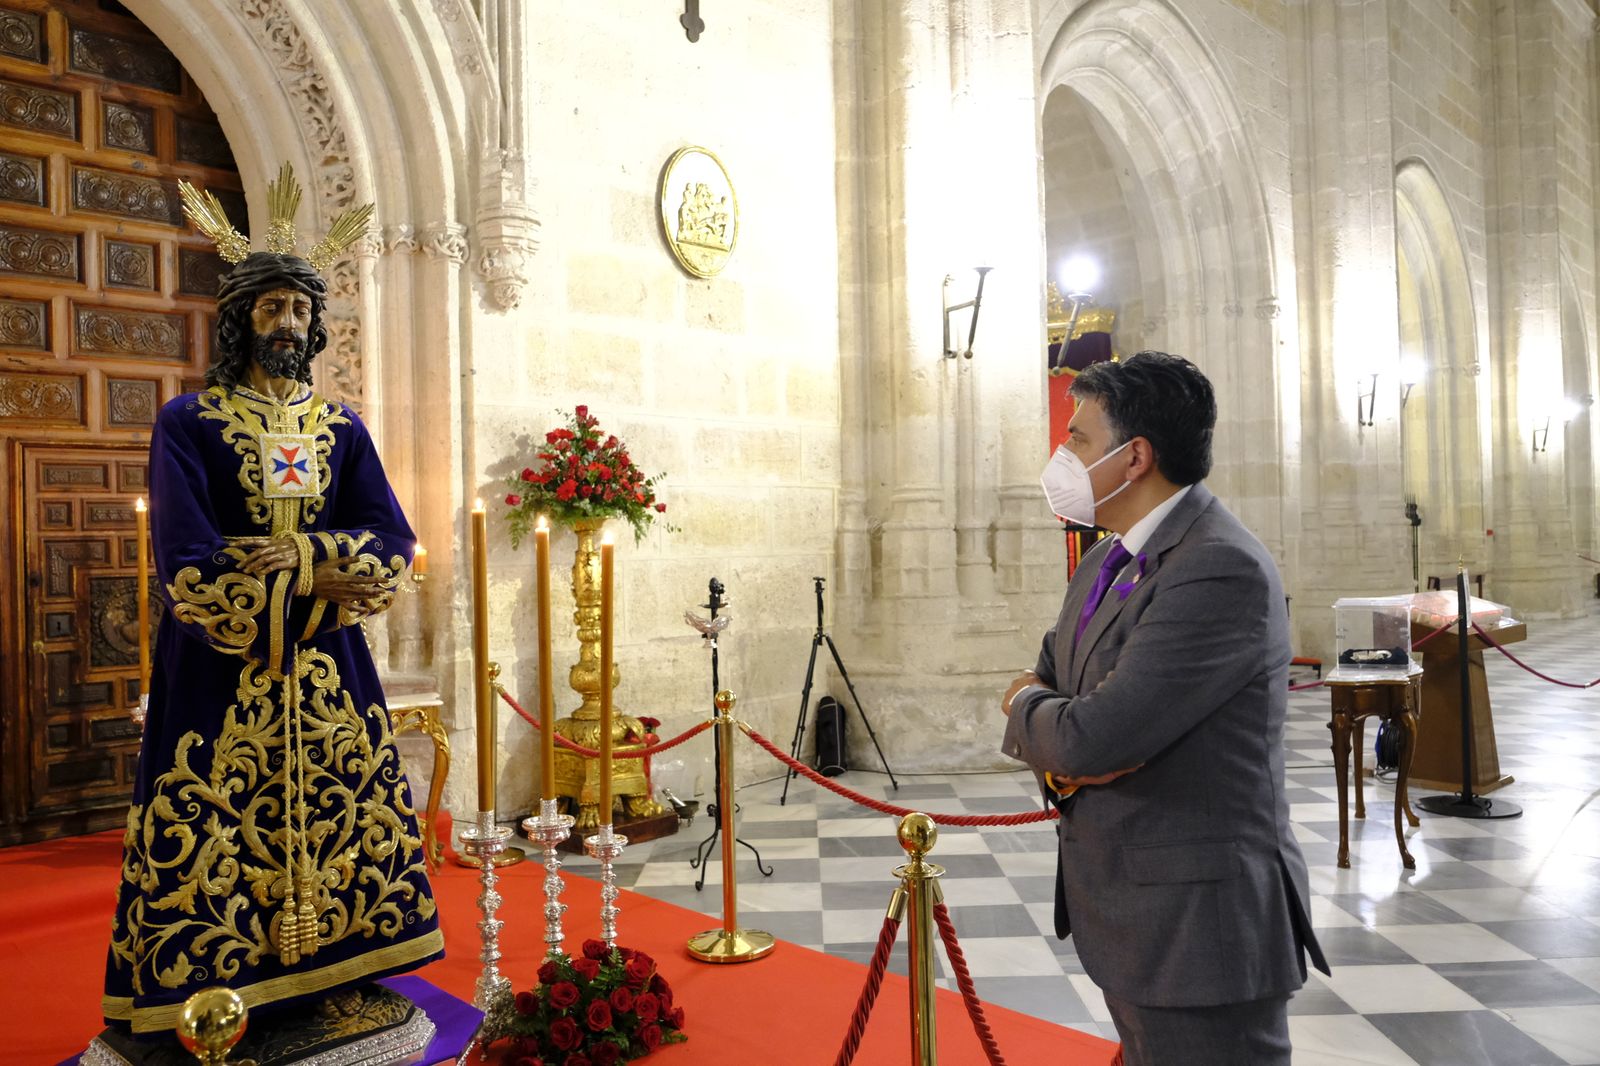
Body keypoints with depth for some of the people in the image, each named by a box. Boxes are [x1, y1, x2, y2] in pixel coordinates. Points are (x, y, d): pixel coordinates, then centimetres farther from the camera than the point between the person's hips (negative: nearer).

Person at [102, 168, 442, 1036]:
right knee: (217, 834, -1)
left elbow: (393, 540, 2)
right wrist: (315, 581, -13)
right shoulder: (188, 423, -1)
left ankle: (333, 976, 19)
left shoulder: (342, 428, 10)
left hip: (327, 665, 4)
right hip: (220, 667, -3)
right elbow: (187, 562, -11)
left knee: (337, 815, 5)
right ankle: (210, 998, 14)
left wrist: (304, 553, -15)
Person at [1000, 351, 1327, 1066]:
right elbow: (1043, 675, 14)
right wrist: (1060, 750, -9)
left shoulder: (1222, 570, -24)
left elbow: (1093, 739, -27)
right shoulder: (1107, 562, 8)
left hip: (1198, 925, -9)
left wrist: (1027, 708, -5)